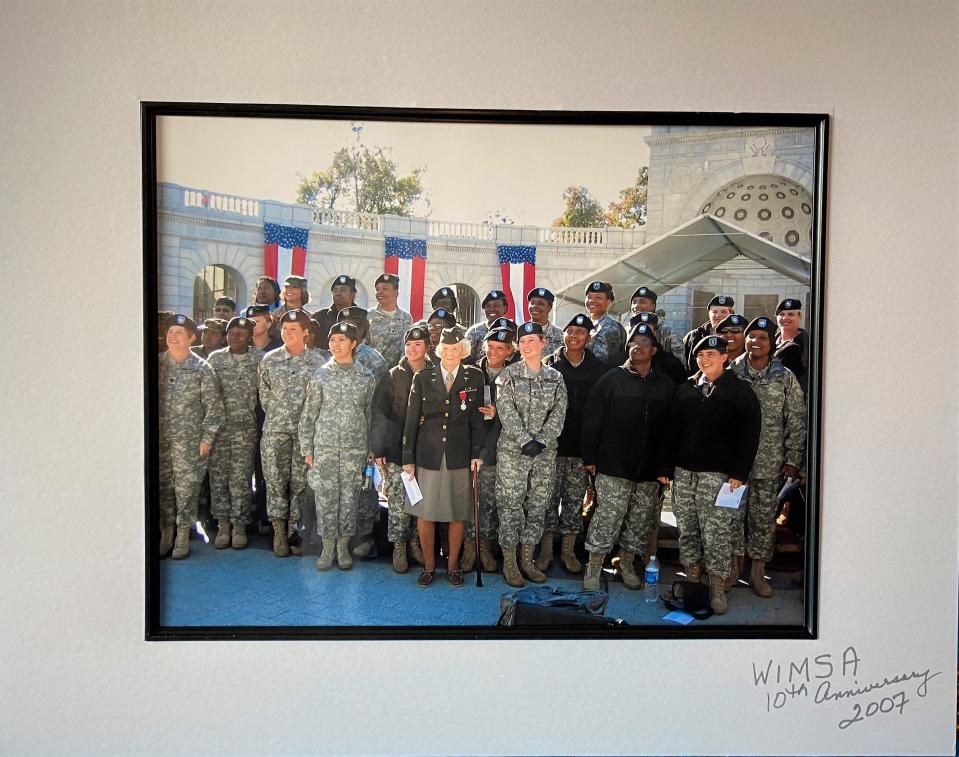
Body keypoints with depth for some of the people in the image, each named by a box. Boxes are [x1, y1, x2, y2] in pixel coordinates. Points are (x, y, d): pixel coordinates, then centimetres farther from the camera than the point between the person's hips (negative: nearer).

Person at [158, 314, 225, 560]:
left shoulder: (202, 369, -5)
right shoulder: (157, 364, 4)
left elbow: (213, 406, -4)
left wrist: (207, 438, -7)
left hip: (189, 439, -3)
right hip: (159, 438, 3)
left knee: (186, 488, 3)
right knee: (162, 486, 9)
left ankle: (183, 537, 16)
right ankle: (166, 534, 23)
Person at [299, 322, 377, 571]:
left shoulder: (366, 378, 4)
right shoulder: (320, 375, 2)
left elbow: (370, 414, 8)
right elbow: (308, 414, 4)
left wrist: (371, 448, 6)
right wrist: (307, 449, 1)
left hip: (355, 448, 1)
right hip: (325, 447, 0)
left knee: (350, 498, 5)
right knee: (325, 497, 3)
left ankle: (343, 546, 20)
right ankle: (328, 547, 17)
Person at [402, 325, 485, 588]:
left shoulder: (474, 377, 4)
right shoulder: (422, 377, 3)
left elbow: (477, 419, 4)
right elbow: (411, 420, 3)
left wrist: (476, 453, -2)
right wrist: (408, 457, 1)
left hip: (460, 455, 0)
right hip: (428, 454, 0)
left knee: (458, 514, 7)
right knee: (424, 513, 3)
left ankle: (453, 565, 25)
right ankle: (428, 565, 21)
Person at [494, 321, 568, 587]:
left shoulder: (555, 377, 8)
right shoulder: (508, 375, -1)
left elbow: (558, 413, 1)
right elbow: (507, 412, -9)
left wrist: (541, 440, -12)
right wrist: (525, 441, -17)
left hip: (545, 453, 3)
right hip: (512, 451, -3)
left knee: (537, 506, 8)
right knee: (510, 506, 0)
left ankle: (527, 559, 21)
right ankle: (509, 562, 12)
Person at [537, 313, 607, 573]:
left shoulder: (598, 369, 6)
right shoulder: (549, 364, 2)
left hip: (582, 444, 1)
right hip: (552, 443, -1)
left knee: (575, 498, 8)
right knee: (550, 496, 4)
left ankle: (568, 550, 20)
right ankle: (546, 549, 16)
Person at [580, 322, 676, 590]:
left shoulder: (666, 385, 8)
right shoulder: (612, 379, 0)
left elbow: (669, 430, 7)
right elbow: (592, 420, -2)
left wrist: (665, 468, 2)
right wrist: (590, 457, -6)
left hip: (649, 471, 3)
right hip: (613, 467, -3)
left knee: (640, 522, 11)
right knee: (607, 518, -4)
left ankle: (627, 565, 28)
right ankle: (593, 568, 9)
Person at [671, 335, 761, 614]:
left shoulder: (740, 391, 1)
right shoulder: (685, 389, 13)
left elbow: (749, 435, -4)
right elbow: (673, 428, 13)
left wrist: (739, 473, -11)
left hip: (719, 473, -4)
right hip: (684, 471, 4)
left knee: (716, 532, -3)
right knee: (686, 528, 9)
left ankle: (717, 585, 8)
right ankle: (691, 576, 22)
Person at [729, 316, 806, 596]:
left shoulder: (785, 378, 1)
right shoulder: (731, 373, 1)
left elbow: (796, 421, 2)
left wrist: (793, 459, -2)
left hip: (769, 465, 0)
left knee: (764, 518, 8)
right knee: (732, 515, 5)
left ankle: (758, 571, 22)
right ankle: (733, 567, 22)